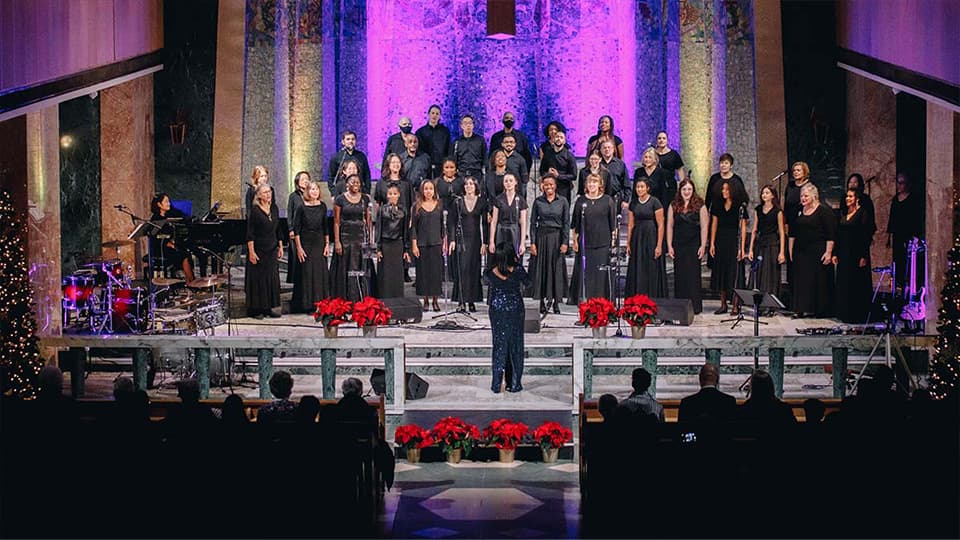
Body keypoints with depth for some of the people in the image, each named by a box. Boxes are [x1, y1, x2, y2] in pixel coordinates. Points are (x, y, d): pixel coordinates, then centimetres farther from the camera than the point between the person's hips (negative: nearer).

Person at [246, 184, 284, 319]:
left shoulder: (274, 208, 8)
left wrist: (280, 247, 11)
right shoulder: (255, 210, -10)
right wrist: (251, 252, -16)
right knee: (258, 279, -1)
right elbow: (250, 233, -12)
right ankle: (255, 309, 7)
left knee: (272, 278, 6)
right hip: (259, 250, -6)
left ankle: (268, 307, 15)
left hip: (272, 250, 6)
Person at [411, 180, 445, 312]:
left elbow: (443, 224, 9)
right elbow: (413, 226, 2)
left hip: (436, 243, 1)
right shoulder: (417, 206, 2)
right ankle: (425, 300, 10)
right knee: (423, 271, 1)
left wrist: (444, 242, 3)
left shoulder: (439, 205, 6)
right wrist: (414, 245, -4)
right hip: (422, 244, -1)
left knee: (436, 271, 0)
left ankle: (435, 300, 8)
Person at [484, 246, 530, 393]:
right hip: (515, 311, -1)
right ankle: (514, 384, 13)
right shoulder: (517, 270, -17)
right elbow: (527, 283, 3)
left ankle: (497, 385, 10)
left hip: (497, 312, 1)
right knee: (515, 347, 10)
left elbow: (485, 282, 10)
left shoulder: (490, 273, -13)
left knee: (499, 346, 11)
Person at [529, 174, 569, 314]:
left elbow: (566, 223, 1)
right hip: (541, 237, 1)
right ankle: (542, 301, 8)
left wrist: (565, 242, -7)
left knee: (557, 269, 1)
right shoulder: (538, 201, 3)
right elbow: (533, 223, 3)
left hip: (557, 238, -1)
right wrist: (532, 242, -4)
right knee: (541, 268, 1)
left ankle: (556, 301, 9)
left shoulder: (563, 201, 2)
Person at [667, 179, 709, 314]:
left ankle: (695, 306, 3)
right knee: (679, 275, 3)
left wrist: (703, 246, -7)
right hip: (678, 246, 2)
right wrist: (669, 246, 2)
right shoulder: (674, 206, 8)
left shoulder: (700, 206, 2)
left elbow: (704, 227, 0)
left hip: (694, 245, -2)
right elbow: (669, 226, 8)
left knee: (693, 274, -3)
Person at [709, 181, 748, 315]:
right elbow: (714, 224, 11)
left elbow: (743, 228, -5)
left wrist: (742, 248, -11)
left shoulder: (740, 207, -3)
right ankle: (723, 305, 14)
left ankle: (736, 305, -1)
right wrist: (712, 243, 4)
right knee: (720, 272, 6)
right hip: (720, 242, 5)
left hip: (734, 241, -5)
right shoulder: (718, 206, 9)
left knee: (734, 273, -5)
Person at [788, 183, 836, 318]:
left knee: (819, 280, -1)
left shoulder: (824, 211, -6)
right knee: (801, 280, 1)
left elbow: (831, 235, -10)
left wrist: (828, 252, -15)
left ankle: (820, 310, 7)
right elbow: (792, 233, 18)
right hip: (801, 251, 6)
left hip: (818, 251, -5)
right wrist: (791, 250, 12)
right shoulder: (799, 211, 12)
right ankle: (801, 309, 4)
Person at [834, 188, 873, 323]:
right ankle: (845, 313, 16)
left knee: (857, 285, -2)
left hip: (857, 253, -7)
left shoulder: (862, 213, -7)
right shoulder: (843, 214, 12)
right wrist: (835, 253, 9)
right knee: (843, 284, 8)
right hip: (844, 253, 7)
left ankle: (858, 315, 5)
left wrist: (864, 256, -17)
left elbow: (867, 235, -12)